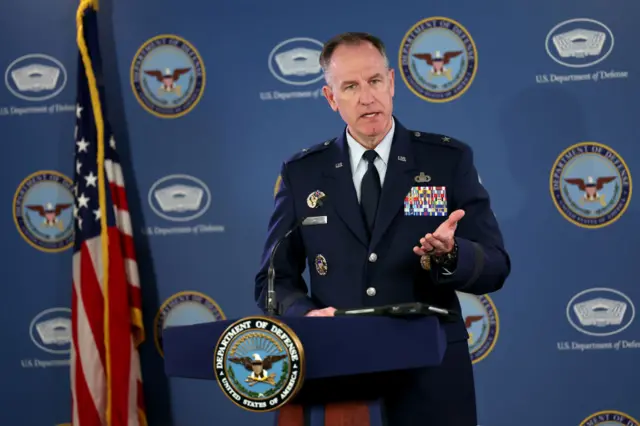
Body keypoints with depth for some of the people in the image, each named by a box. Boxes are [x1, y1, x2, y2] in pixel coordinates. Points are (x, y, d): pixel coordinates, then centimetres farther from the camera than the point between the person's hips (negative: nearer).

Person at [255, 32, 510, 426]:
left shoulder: (449, 160, 0)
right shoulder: (302, 174, 4)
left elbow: (495, 267, -2)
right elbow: (275, 279, 6)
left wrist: (450, 255, -22)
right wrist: (306, 313, -14)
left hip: (431, 381, -1)